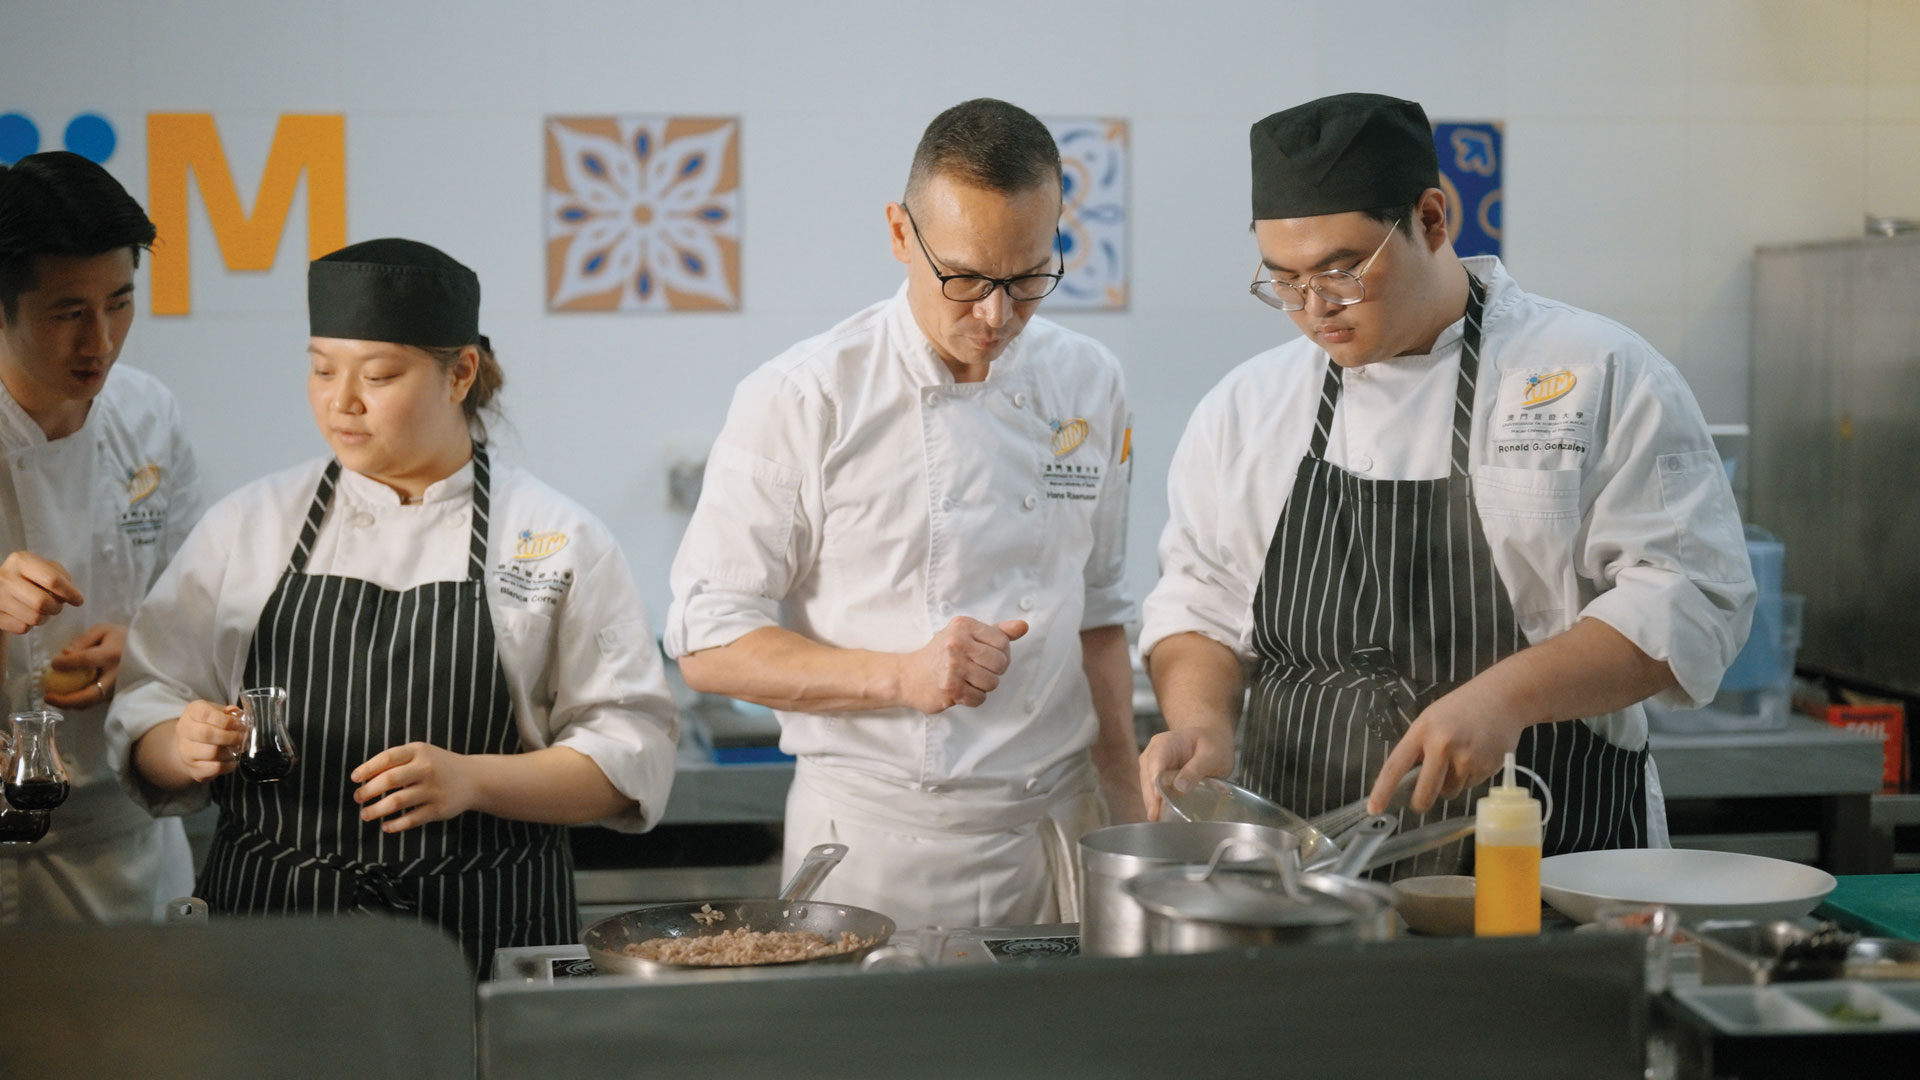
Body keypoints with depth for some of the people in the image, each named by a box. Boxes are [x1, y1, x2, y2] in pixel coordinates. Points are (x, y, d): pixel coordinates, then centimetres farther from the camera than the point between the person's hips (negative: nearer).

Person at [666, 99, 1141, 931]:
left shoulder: (1087, 384, 4)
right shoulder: (802, 401, -11)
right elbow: (709, 644, -10)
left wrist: (1125, 801, 10)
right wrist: (901, 676, -22)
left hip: (1055, 834, 4)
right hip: (872, 843, -4)